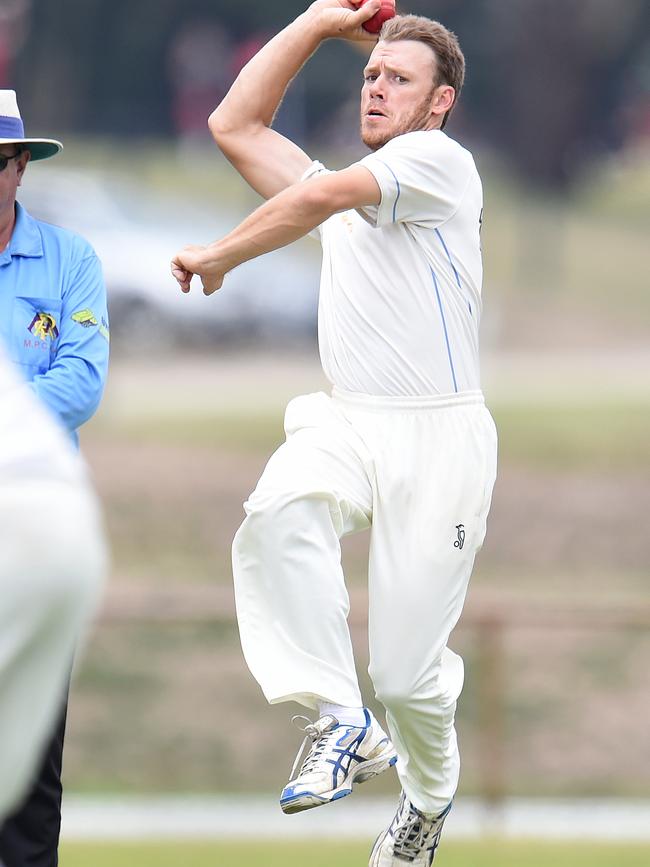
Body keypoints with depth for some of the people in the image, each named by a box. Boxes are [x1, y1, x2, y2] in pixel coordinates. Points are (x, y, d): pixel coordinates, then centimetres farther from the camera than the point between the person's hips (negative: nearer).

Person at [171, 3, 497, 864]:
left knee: (408, 670, -7)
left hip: (436, 436, -6)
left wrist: (219, 257, -2)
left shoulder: (440, 161, -1)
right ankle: (341, 724, -27)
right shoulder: (349, 189, 23)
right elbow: (235, 126, 24)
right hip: (345, 425, 6)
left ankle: (429, 795, 25)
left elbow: (323, 195, -14)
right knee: (278, 512, -32)